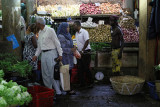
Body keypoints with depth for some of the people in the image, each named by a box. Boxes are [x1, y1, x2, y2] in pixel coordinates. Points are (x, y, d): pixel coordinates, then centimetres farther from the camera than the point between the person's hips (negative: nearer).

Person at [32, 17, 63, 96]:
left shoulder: (50, 30, -7)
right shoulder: (40, 32, 15)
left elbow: (57, 43, -8)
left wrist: (60, 54, -12)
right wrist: (36, 55, 14)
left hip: (51, 53, -7)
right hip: (43, 54, 7)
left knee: (53, 74, -9)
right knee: (45, 74, 9)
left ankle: (58, 91, -3)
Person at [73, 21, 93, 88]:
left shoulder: (84, 32, -10)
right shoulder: (76, 33, 14)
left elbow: (87, 42, -18)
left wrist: (82, 51, -19)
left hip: (85, 53, -8)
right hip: (79, 53, 8)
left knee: (86, 68, -4)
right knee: (80, 69, 6)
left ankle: (90, 82, 10)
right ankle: (82, 83, 13)